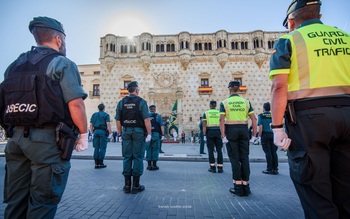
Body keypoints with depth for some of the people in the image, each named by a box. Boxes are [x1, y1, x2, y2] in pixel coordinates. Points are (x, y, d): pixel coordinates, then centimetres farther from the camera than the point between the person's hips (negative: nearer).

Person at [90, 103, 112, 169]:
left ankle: (96, 163, 10)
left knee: (96, 148, 8)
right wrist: (110, 133, -4)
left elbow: (91, 125, 15)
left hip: (96, 131, 5)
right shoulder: (106, 115, -1)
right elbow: (108, 124, -10)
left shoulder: (94, 115, 15)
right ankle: (100, 163, 0)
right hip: (103, 131, -5)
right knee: (102, 148, -1)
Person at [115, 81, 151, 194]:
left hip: (126, 132, 4)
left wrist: (120, 134, 13)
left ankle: (127, 185, 15)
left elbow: (118, 120, 6)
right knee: (138, 157, 3)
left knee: (127, 157, 9)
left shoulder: (121, 102, 6)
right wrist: (149, 134, -8)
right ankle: (136, 185, 10)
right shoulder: (141, 102, -6)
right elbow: (146, 119, -13)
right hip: (139, 132, -3)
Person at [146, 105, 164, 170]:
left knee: (148, 150, 8)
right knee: (155, 149, 3)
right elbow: (162, 126, -4)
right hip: (156, 135, -2)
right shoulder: (158, 116, 2)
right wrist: (163, 135, -1)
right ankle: (154, 165, 5)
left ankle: (149, 165, 10)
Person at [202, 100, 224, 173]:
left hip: (209, 132, -1)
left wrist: (204, 135, -5)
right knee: (219, 150, 4)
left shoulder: (206, 113, 2)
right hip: (218, 132, 1)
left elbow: (204, 125, -5)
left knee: (211, 150, 2)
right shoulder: (219, 113, 6)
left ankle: (212, 167, 2)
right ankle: (220, 168, 4)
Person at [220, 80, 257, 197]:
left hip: (231, 130, -2)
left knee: (234, 158, 1)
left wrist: (223, 136, -11)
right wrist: (254, 135, 6)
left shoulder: (224, 102, 0)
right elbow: (254, 119, 3)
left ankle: (238, 188, 4)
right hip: (243, 130, 3)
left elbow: (222, 120, -10)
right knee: (244, 158, 5)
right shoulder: (246, 102, 7)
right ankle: (246, 187, 10)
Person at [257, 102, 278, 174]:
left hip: (265, 135, -4)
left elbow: (260, 127, -10)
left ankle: (270, 169, 2)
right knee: (274, 152, 7)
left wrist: (259, 137, -5)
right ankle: (275, 169, 11)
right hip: (273, 135, 4)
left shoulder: (261, 115, -3)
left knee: (268, 152, -1)